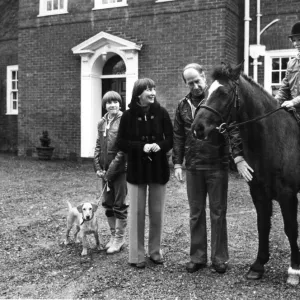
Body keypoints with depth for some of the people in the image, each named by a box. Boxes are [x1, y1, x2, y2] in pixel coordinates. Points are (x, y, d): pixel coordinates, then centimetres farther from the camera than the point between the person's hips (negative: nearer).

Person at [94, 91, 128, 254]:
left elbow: (123, 149, -15)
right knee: (108, 204, 14)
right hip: (105, 171, 6)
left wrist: (111, 171, -15)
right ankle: (113, 235, 28)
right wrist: (98, 167, 0)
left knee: (120, 205, 3)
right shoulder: (102, 123, 9)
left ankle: (119, 238, 15)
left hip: (120, 170, -6)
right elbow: (98, 146, 12)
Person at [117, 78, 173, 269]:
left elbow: (171, 138, 2)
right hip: (136, 169, -1)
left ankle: (155, 251, 23)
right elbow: (121, 143, -3)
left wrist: (160, 145, -19)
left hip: (159, 168, 1)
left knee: (157, 212, 7)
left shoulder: (161, 112, -1)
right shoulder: (128, 115, -4)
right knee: (137, 212, 2)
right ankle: (137, 255, 13)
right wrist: (142, 146, -17)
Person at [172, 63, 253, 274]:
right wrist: (177, 163, 4)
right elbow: (178, 137, 10)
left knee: (218, 213, 6)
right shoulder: (183, 106, 7)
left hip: (217, 166, -4)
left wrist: (239, 157, -23)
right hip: (193, 167, 4)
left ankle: (220, 258, 19)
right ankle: (197, 257, 24)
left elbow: (233, 129, -13)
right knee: (195, 214, 11)